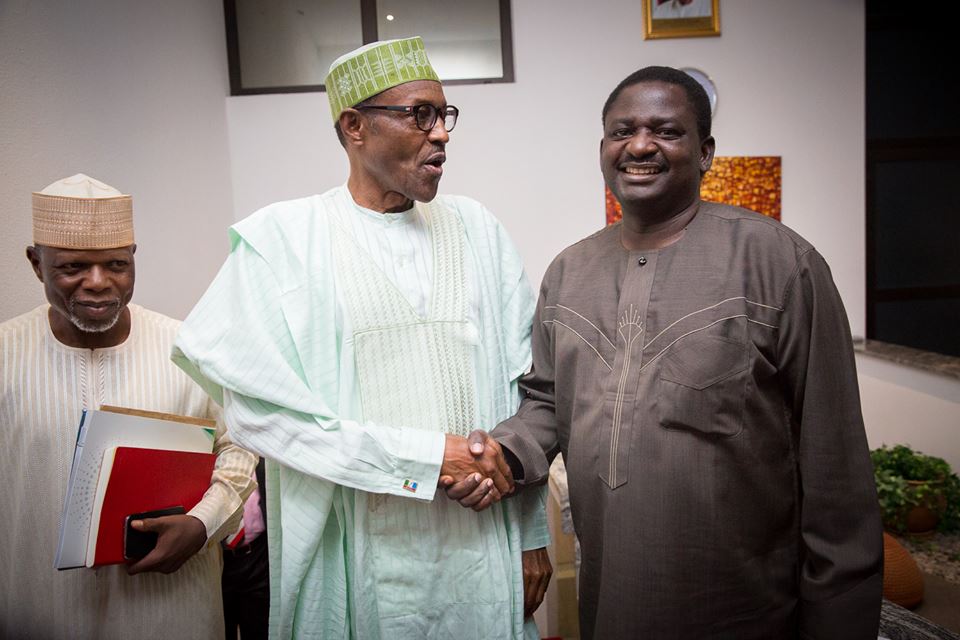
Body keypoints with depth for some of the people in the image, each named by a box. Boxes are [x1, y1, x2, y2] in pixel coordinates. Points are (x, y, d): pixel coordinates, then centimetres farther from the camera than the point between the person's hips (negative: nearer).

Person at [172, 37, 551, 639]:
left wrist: (533, 535, 4)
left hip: (482, 549, 3)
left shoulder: (476, 229, 3)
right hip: (360, 559, -2)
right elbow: (258, 409, -14)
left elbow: (519, 389, 3)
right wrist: (428, 456, -16)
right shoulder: (284, 238, -7)